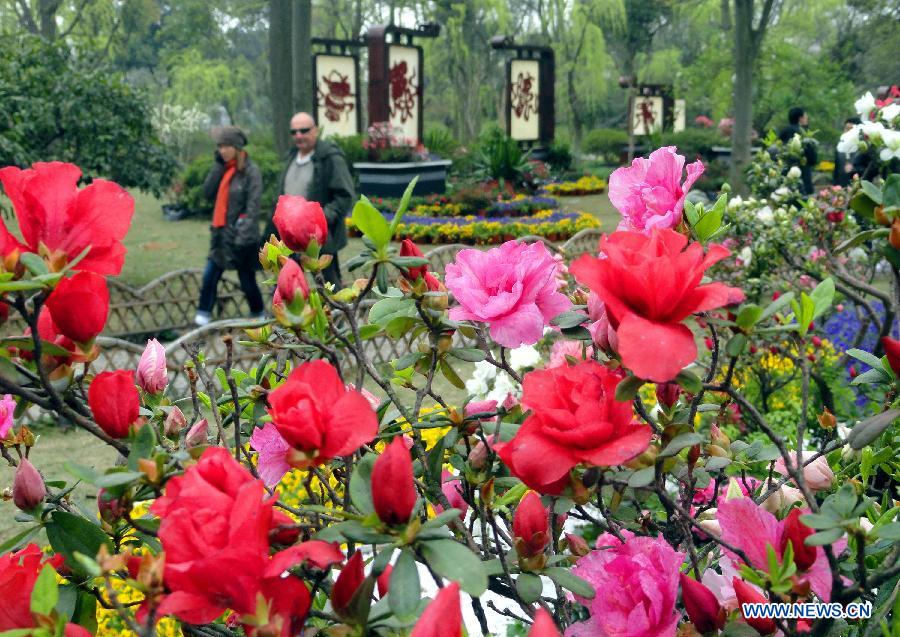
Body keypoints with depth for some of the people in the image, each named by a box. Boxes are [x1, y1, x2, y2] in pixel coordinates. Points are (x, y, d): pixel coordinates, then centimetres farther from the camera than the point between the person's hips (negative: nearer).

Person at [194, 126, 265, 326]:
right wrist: (218, 165, -4)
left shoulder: (251, 171, -11)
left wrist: (244, 237, -22)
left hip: (240, 235, -6)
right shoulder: (223, 169, 9)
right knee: (209, 277, 3)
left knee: (247, 280, 5)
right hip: (221, 234, 6)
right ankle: (203, 317, 9)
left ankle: (259, 315, 23)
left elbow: (253, 207, -16)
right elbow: (208, 191, 1)